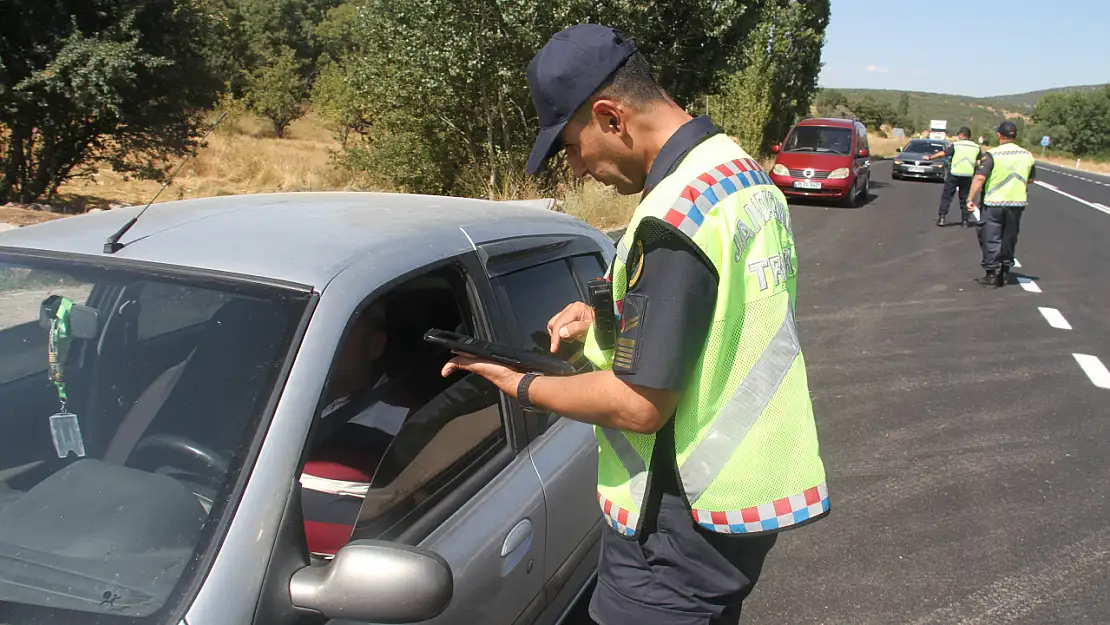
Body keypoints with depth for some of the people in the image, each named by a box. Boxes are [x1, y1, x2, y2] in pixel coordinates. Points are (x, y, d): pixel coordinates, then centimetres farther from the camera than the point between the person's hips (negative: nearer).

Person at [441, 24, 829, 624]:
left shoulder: (675, 215, -25)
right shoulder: (742, 169, 6)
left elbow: (640, 406, -24)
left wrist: (520, 385, -11)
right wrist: (609, 316, 6)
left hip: (685, 519, -10)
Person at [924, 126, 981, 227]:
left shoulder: (956, 145, -4)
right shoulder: (976, 147, 7)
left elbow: (943, 153, -10)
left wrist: (930, 157, 0)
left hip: (954, 174, -3)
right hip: (968, 175, 3)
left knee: (946, 196, 3)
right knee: (964, 198, 10)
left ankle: (942, 217, -4)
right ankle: (965, 220, 10)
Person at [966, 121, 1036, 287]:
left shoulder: (992, 154, -11)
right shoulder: (1027, 155, 5)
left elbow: (979, 178, -19)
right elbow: (1030, 179, 16)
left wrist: (971, 199, -17)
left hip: (994, 203, -4)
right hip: (1017, 203, 5)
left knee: (991, 239, 2)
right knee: (1009, 240, 14)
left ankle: (992, 274, 0)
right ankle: (1003, 274, 20)